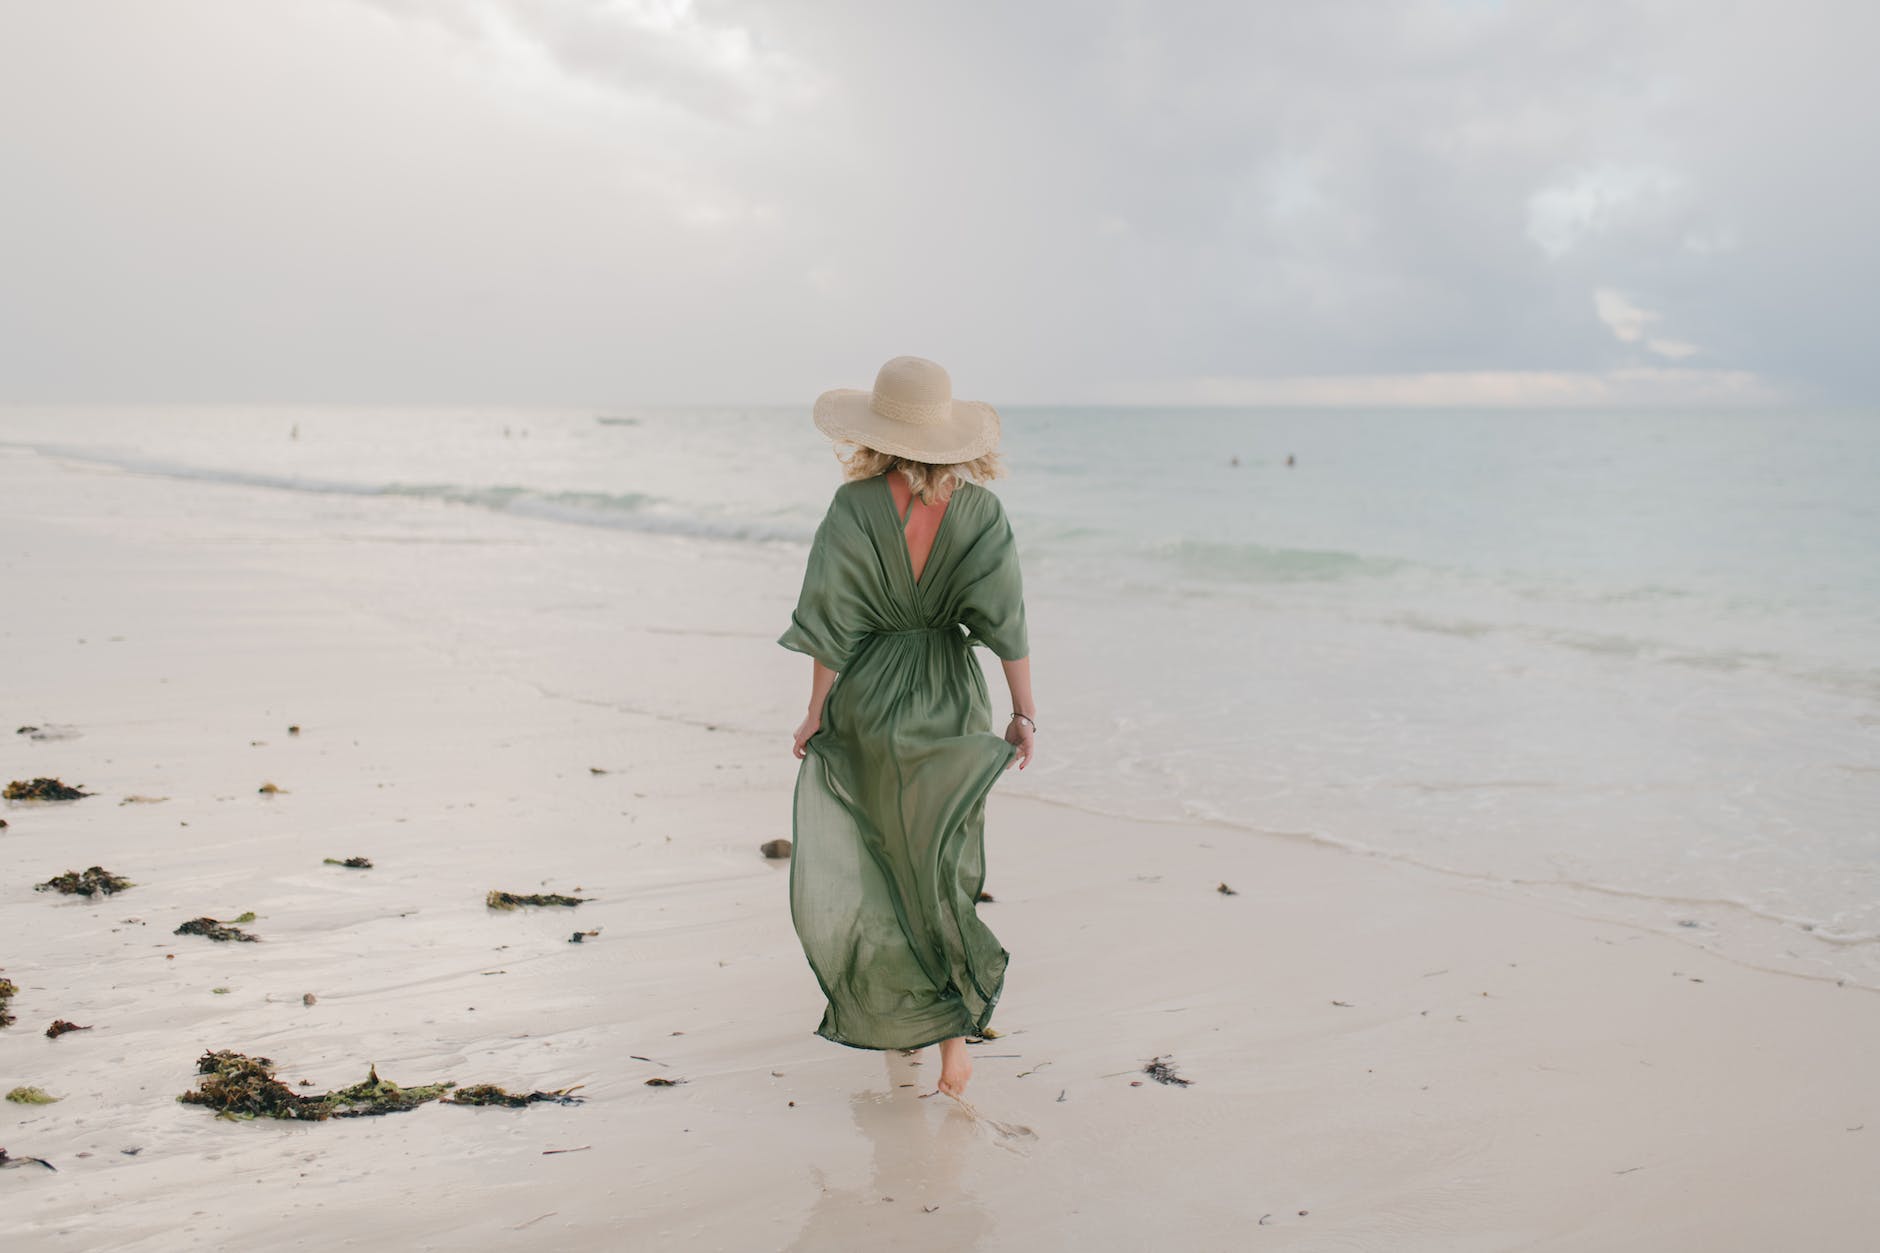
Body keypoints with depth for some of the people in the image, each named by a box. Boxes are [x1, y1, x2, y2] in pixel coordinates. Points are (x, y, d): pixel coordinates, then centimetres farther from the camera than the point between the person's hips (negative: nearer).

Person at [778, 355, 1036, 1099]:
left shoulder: (854, 507, -11)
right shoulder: (980, 511, -6)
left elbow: (833, 624, -10)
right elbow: (1007, 622, -7)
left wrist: (816, 715, -1)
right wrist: (1024, 714, 0)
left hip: (868, 703, -1)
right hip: (951, 708, 2)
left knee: (876, 863, 16)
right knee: (943, 868, 13)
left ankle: (900, 1015, 27)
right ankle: (954, 1030, 5)